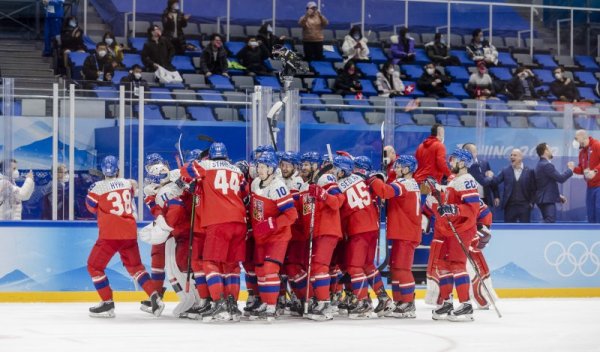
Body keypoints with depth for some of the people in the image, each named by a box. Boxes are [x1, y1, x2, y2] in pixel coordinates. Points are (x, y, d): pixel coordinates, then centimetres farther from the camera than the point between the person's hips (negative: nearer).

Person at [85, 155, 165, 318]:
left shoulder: (99, 187, -7)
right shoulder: (128, 183, 7)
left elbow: (91, 207, 6)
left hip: (109, 234, -5)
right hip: (129, 233, 5)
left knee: (94, 266, 8)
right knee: (135, 266, 20)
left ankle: (107, 304, 2)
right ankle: (154, 297, 8)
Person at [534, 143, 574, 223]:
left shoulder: (541, 164, 16)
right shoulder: (546, 165, -18)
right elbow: (561, 178, -21)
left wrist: (558, 195, 21)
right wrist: (570, 169, -5)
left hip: (544, 199, 11)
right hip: (547, 199, -11)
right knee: (550, 223, -17)